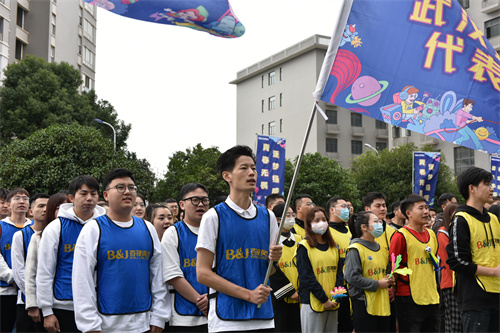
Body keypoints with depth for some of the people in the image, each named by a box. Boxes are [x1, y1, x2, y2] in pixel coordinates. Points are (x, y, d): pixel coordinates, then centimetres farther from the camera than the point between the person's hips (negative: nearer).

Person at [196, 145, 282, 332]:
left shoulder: (268, 217, 9)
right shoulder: (213, 217, -5)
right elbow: (202, 273, -10)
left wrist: (274, 259, -6)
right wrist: (249, 294, -15)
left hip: (263, 318, 4)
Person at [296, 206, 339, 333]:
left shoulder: (333, 246, 12)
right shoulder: (304, 247, -6)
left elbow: (338, 272, 12)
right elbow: (307, 277, -11)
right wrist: (324, 299, -14)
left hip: (332, 303, 5)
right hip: (312, 302, -5)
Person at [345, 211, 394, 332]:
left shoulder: (381, 249, 15)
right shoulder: (355, 249, -11)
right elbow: (352, 277, -19)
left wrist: (388, 280, 5)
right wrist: (377, 284, -15)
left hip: (383, 303, 8)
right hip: (364, 304, -8)